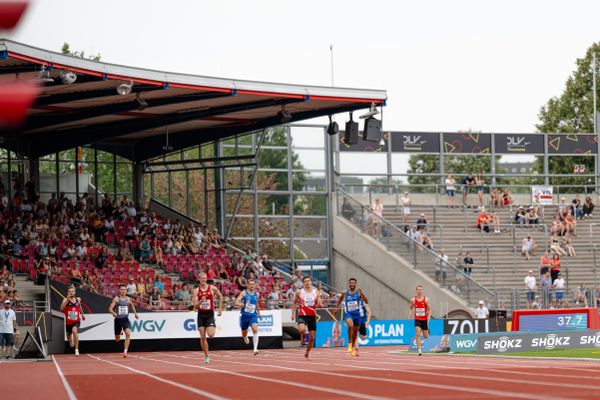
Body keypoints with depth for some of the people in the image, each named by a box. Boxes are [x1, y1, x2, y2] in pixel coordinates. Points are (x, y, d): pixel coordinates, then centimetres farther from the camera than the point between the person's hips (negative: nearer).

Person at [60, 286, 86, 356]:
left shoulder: (78, 299, 0)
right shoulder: (65, 299, -10)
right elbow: (61, 308, -26)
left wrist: (82, 315, 34)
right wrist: (67, 300, -34)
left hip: (76, 321, -1)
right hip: (68, 322, 1)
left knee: (74, 331, -31)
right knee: (69, 337, 18)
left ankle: (77, 350, -27)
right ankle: (71, 341, 59)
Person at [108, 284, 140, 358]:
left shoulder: (128, 299, 3)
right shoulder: (116, 299, -6)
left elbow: (132, 305, 26)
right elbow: (110, 309, -11)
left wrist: (135, 313, 20)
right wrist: (113, 313, -32)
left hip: (126, 319, 1)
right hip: (118, 319, -1)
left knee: (128, 334, -25)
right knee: (117, 339, 12)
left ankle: (125, 351, -23)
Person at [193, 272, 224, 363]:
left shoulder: (212, 288, -3)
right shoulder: (196, 291, -1)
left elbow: (220, 296, 15)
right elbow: (195, 306, -5)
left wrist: (220, 308, 12)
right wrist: (201, 301, -25)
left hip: (210, 314, -1)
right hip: (201, 314, 1)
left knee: (210, 335, -16)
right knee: (202, 337, 0)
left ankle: (214, 327, 21)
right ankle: (206, 356, 10)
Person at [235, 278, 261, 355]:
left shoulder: (256, 294, 7)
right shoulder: (244, 293, -5)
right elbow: (236, 302, -16)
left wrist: (258, 312, 35)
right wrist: (239, 304, -38)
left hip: (253, 315, 1)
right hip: (244, 315, -1)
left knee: (255, 329, -24)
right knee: (244, 333, 13)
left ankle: (255, 349, -28)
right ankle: (245, 337, 54)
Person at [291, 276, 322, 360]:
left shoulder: (315, 292, 5)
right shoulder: (299, 292, 0)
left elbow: (319, 305, 6)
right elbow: (294, 302, 13)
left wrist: (319, 303, -17)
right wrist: (293, 313, 6)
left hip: (312, 316, 3)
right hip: (302, 316, -3)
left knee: (312, 337, 4)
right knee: (302, 329, -33)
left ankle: (307, 354, 24)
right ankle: (302, 336, 4)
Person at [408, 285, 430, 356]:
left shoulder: (426, 300, -4)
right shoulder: (413, 300, -1)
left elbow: (429, 309, 2)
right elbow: (410, 308, 15)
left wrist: (428, 317, -10)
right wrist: (410, 314, -3)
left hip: (424, 320, 1)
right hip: (417, 319, 0)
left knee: (425, 336, 11)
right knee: (418, 334, -17)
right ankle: (419, 350, -18)